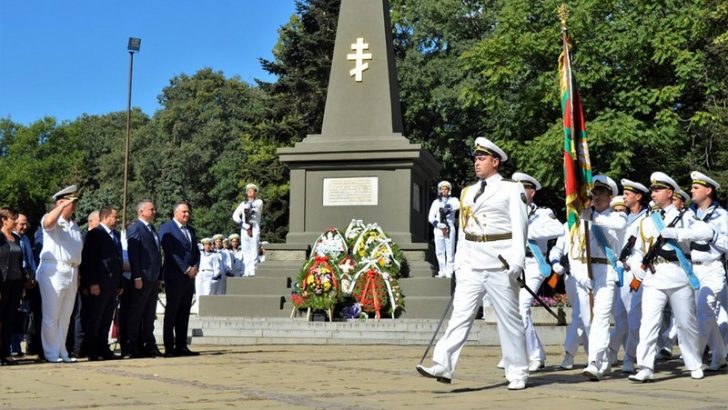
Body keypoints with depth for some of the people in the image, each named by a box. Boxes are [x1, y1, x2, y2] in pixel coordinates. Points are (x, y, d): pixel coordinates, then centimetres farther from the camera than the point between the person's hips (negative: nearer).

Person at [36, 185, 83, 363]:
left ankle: (62, 352, 20)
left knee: (65, 316, 12)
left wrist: (77, 274, 18)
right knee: (51, 316, -2)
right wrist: (63, 205, -27)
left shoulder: (74, 225, 20)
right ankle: (51, 353, 5)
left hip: (72, 273, 7)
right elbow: (48, 222, -31)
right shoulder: (54, 222, -4)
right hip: (54, 272, -7)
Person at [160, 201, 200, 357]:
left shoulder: (191, 230, 19)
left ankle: (181, 346, 12)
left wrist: (195, 267, -1)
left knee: (184, 313, 8)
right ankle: (169, 348, 0)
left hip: (189, 276, 7)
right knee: (171, 313, -2)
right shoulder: (167, 228, -5)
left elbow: (196, 251, 18)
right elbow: (170, 252, -13)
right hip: (175, 276, -7)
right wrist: (186, 269, -15)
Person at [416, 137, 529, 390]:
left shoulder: (511, 190, 1)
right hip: (471, 264, 5)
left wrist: (516, 262, -14)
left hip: (500, 263, -5)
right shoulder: (468, 193, 17)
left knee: (509, 319, 3)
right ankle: (443, 366, -10)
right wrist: (458, 263, 11)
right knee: (460, 314, -4)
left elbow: (519, 227, -6)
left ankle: (517, 374, 13)